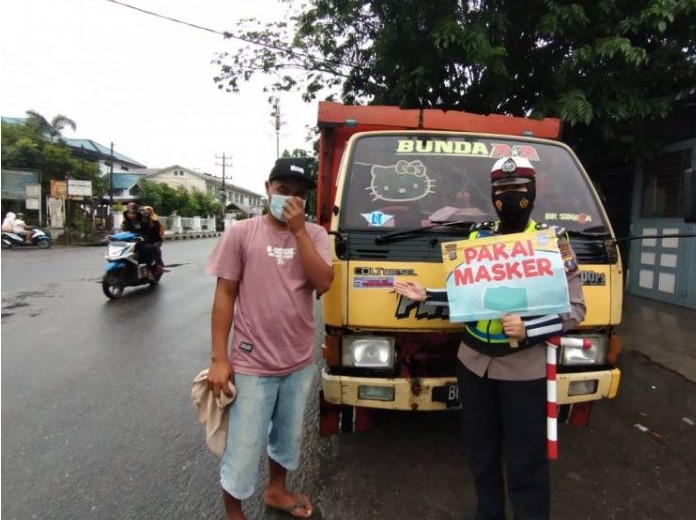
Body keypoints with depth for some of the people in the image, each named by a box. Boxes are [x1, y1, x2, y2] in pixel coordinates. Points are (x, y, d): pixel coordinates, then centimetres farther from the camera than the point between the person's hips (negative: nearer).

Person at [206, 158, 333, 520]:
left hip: (300, 362, 4)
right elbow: (224, 296, -6)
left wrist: (298, 230, -19)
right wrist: (219, 358, -9)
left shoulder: (314, 234, 0)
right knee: (244, 449, 8)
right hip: (252, 365, -3)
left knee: (289, 437, 24)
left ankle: (276, 490, 50)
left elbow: (323, 283, -15)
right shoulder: (241, 233, -7)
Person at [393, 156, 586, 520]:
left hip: (523, 367, -4)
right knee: (481, 450, 19)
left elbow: (574, 309, -8)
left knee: (525, 462, 6)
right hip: (473, 361, 4)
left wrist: (527, 330, -23)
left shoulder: (552, 241, -5)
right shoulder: (477, 238, 6)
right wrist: (426, 296, 1)